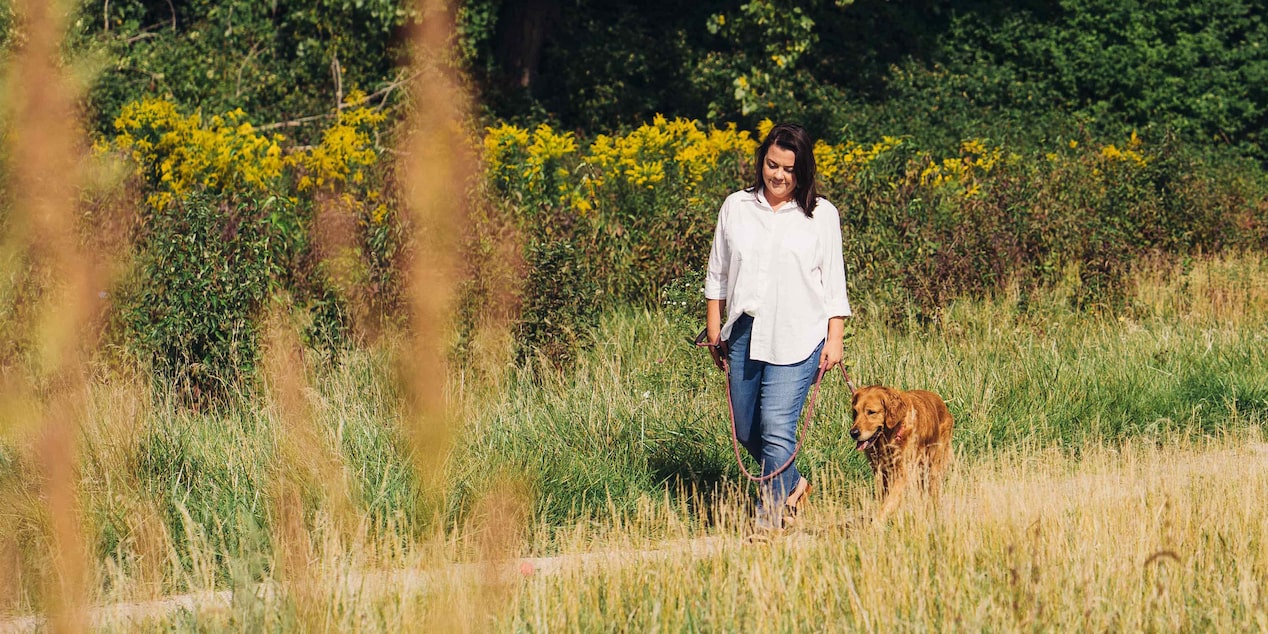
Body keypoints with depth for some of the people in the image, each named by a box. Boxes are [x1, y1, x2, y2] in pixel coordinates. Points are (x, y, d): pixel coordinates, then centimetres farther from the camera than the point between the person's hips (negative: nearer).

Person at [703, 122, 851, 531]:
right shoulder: (736, 207, 9)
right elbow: (718, 273, 16)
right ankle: (792, 484, 32)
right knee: (746, 431, 9)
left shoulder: (821, 215, 3)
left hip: (797, 338, -4)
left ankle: (770, 514, -5)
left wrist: (835, 339, 0)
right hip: (745, 332, 4)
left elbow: (833, 283, 5)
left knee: (777, 427, -14)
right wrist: (714, 326, 12)